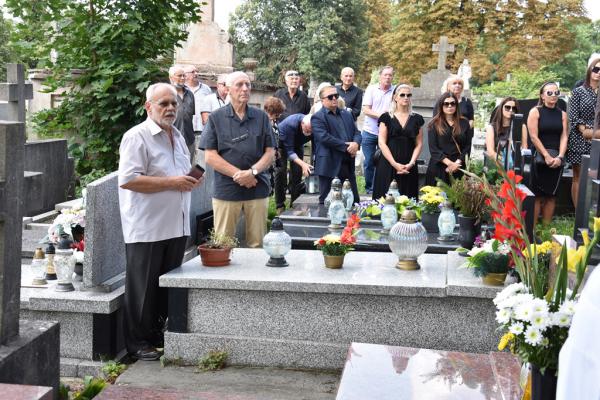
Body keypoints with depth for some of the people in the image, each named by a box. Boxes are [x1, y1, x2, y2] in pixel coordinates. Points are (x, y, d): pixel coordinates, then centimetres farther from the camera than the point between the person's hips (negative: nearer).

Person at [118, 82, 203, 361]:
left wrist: (190, 181, 6)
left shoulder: (177, 137, 17)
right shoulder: (137, 137, -10)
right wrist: (171, 182, -19)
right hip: (146, 228, -8)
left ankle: (157, 335, 26)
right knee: (142, 288, 0)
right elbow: (127, 180, -20)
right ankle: (138, 343, 10)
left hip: (176, 226, 8)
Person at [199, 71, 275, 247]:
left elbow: (270, 152, 6)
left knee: (257, 243, 5)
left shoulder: (261, 117, 10)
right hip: (225, 190, -2)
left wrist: (252, 171, -12)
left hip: (258, 188, 2)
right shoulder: (216, 118, 4)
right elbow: (210, 156, -2)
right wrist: (238, 174, -12)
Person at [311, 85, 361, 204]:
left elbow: (356, 132, 15)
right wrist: (346, 146, -16)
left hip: (348, 164, 6)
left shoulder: (346, 114, 18)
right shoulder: (318, 118, -4)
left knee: (354, 201, 9)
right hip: (330, 166, -6)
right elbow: (324, 137, -17)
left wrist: (356, 143, -9)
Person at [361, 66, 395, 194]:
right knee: (369, 161, 4)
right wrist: (379, 115, -18)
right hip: (369, 132, 0)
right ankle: (369, 187, 17)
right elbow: (365, 110, -3)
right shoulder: (371, 89, 3)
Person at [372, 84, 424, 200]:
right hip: (388, 165, -2)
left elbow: (419, 144, 9)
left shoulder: (417, 118, 11)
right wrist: (395, 164, -12)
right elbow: (382, 143, -3)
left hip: (409, 167, 2)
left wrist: (411, 163, -6)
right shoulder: (386, 117, 4)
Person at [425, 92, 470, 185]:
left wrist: (457, 162, -10)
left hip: (458, 169, 1)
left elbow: (467, 146, 6)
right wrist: (449, 163, -15)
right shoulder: (434, 124, 5)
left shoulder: (464, 123, 11)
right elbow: (433, 149, -4)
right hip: (438, 168, -1)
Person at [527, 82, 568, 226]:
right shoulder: (535, 112, -1)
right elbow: (534, 137, -9)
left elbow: (564, 137, 3)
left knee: (551, 195, 5)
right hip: (540, 158, -4)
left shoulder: (562, 114, 10)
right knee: (537, 195, -4)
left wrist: (560, 157, -12)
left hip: (557, 159, 4)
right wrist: (547, 156, -16)